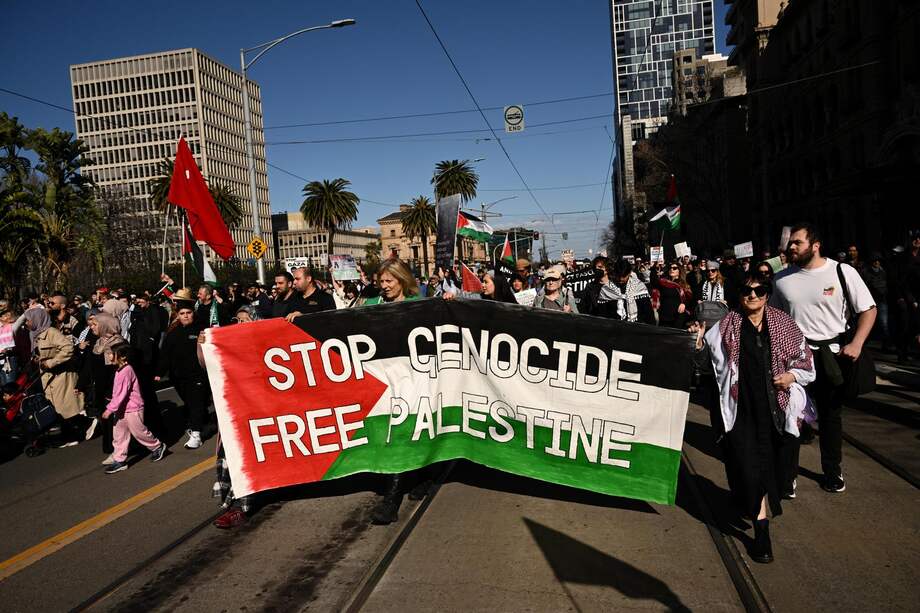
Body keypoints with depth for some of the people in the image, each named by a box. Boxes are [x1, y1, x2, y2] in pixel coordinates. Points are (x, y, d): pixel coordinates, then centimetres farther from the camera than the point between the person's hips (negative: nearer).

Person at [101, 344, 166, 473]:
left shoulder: (126, 371, -23)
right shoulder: (119, 370, 7)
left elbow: (121, 394, -26)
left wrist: (110, 409, -25)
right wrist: (112, 407, 17)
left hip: (132, 409, -9)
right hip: (122, 409, 9)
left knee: (139, 432, 5)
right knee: (118, 435, 9)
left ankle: (157, 447, 25)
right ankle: (119, 460, 15)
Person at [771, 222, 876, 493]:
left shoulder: (842, 271, -8)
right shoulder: (782, 278, 0)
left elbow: (868, 309, -3)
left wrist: (856, 344, -15)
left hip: (831, 353, -1)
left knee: (830, 413, 12)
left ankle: (832, 471, 29)